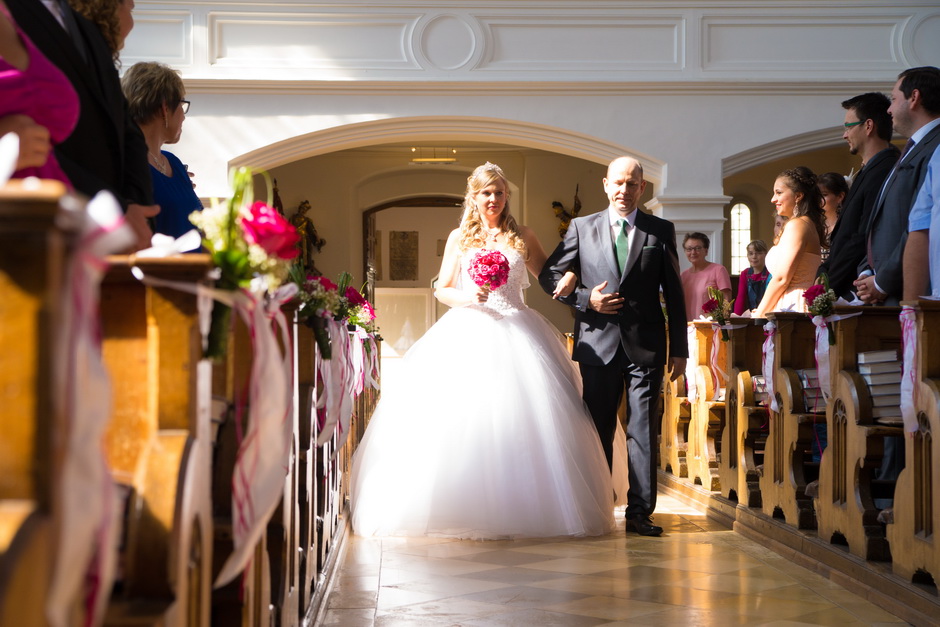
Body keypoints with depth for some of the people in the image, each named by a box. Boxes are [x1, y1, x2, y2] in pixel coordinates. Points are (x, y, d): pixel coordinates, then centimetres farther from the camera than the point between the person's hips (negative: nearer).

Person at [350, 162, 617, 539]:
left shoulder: (522, 237, 12)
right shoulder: (460, 238, 11)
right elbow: (442, 290, 11)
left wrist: (568, 277, -7)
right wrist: (467, 298, -9)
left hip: (516, 334, 0)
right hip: (468, 334, 0)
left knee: (520, 418, -9)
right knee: (461, 419, -10)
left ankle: (520, 506, -4)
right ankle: (463, 507, -6)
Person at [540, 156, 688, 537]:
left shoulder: (661, 231, 6)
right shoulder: (582, 228, 7)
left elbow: (674, 293, 6)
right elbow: (549, 276, 9)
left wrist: (679, 350, 2)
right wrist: (586, 300, -7)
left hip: (645, 347, 0)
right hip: (598, 344, 1)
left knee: (644, 430, -1)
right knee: (598, 430, 6)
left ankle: (640, 511, 4)